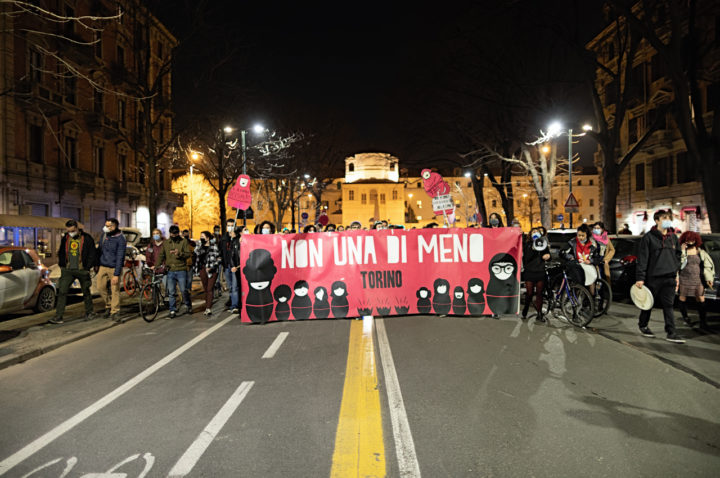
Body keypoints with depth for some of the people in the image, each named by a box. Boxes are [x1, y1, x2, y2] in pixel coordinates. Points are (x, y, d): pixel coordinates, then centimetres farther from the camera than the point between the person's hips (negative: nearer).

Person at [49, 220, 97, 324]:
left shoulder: (87, 238, -8)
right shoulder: (65, 238, 5)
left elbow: (92, 255, -5)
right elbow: (61, 253, 17)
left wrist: (87, 268, -8)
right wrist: (62, 266, 8)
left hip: (82, 270, -3)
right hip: (68, 270, 3)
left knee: (86, 292, 9)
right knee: (62, 291, -4)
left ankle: (89, 312, 25)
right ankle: (58, 316, -1)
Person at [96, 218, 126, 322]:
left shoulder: (120, 239, -16)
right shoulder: (103, 234, 3)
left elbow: (120, 258, -18)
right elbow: (99, 249, 18)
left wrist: (116, 274, -20)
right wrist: (97, 263, 18)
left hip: (114, 268, -6)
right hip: (103, 266, 6)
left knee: (115, 290, -3)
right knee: (101, 287, 7)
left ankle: (114, 312, 7)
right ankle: (108, 305, 29)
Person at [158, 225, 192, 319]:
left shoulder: (184, 241, 1)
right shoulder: (166, 243, 10)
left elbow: (188, 254, -5)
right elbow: (161, 255, 10)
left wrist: (179, 254, -24)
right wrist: (156, 265, -3)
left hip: (181, 270, -3)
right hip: (170, 271, 3)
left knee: (183, 291, 0)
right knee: (171, 292, 4)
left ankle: (188, 306, 25)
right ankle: (173, 311, 12)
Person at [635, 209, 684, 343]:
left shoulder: (673, 237, 11)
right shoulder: (648, 237, -6)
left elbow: (677, 257, 19)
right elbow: (642, 259, -9)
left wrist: (676, 274, 14)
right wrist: (640, 278, -13)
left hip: (669, 278, 4)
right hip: (653, 277, -4)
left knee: (668, 305, 2)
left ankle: (671, 333, 3)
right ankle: (642, 325, 27)